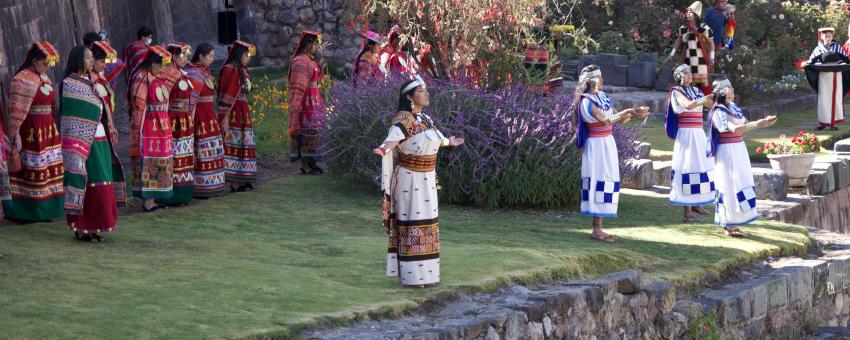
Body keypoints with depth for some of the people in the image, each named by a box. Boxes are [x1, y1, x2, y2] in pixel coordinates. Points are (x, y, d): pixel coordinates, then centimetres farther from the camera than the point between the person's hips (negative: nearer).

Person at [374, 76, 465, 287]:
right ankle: (411, 275, 1)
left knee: (426, 223, 12)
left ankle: (425, 273, 19)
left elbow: (436, 137, 31)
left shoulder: (424, 118, 11)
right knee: (410, 222, -4)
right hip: (409, 180, -9)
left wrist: (449, 142, 51)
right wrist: (384, 149, -56)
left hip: (426, 180, 9)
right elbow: (393, 137, -34)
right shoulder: (403, 119, -15)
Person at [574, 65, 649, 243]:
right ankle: (597, 230, -6)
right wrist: (627, 111, -21)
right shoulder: (587, 101, -12)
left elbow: (617, 121, 13)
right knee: (599, 182, -8)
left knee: (607, 184, 8)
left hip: (607, 143, 9)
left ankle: (598, 228, 11)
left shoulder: (603, 97, 13)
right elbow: (605, 120, -23)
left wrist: (634, 115, -1)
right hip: (596, 145, -8)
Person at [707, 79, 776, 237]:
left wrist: (763, 121, -4)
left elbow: (746, 123, 11)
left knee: (739, 183, 11)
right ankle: (729, 226, 0)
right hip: (727, 152, -9)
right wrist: (757, 124, -36)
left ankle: (732, 223, 19)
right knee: (730, 185, -6)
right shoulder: (719, 111, -16)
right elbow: (734, 128, -28)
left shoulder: (733, 107, 11)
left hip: (739, 150, 9)